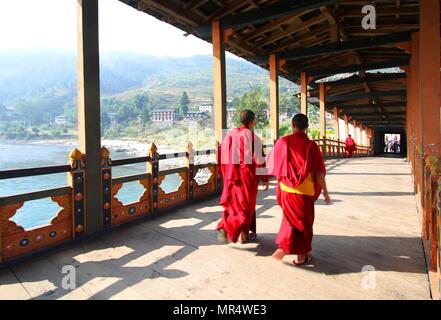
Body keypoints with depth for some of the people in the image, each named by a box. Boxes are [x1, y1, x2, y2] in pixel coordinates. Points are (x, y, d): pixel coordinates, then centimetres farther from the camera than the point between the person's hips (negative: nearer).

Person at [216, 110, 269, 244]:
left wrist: (226, 175, 18)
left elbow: (221, 154, 7)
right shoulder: (253, 138, -13)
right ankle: (225, 227, 5)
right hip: (247, 177, -5)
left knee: (234, 203, 18)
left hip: (232, 176, 6)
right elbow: (260, 160, -14)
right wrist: (265, 178, -3)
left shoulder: (230, 135, 3)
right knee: (246, 205, 9)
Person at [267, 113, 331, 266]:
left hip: (286, 188, 3)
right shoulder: (311, 145, -12)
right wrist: (325, 192, -2)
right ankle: (300, 256, 24)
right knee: (304, 221, 14)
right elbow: (319, 172, -13)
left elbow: (270, 162, 5)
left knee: (291, 218, 23)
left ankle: (283, 247, 18)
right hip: (305, 190, -2)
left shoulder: (282, 142, -6)